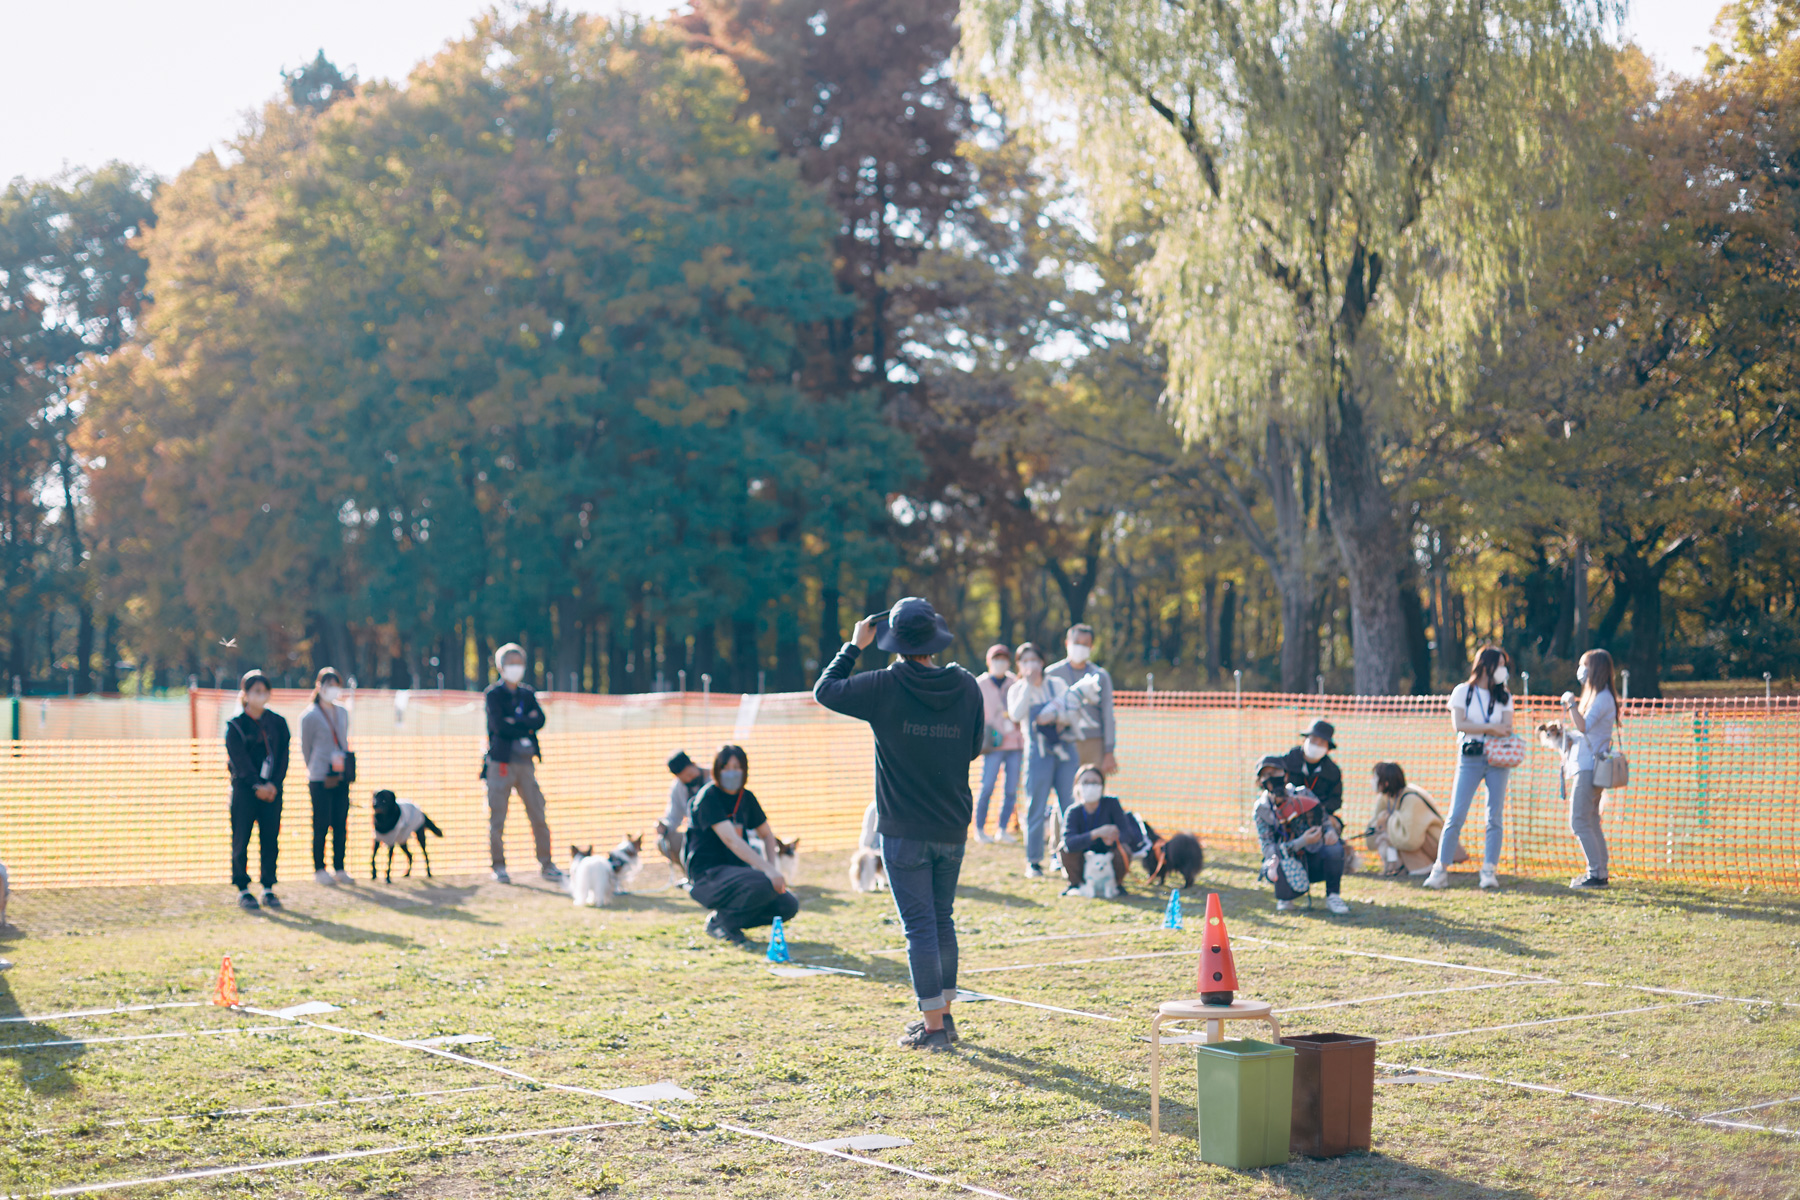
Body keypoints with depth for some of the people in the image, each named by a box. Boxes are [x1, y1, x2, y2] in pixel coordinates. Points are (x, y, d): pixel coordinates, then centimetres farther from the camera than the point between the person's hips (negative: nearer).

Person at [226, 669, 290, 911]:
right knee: (241, 840, -2)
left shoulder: (277, 723, 9)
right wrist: (257, 786, -16)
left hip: (272, 789, 3)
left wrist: (273, 784, -9)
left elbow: (283, 756, 5)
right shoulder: (235, 725, -1)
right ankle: (243, 890, 5)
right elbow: (239, 760, -8)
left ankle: (268, 889, 8)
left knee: (270, 839, 2)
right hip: (244, 790, -3)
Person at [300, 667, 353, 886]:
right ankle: (319, 870, 6)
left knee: (340, 824, 6)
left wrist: (348, 769, 14)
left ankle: (339, 868, 13)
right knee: (321, 825, -3)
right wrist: (314, 771, 7)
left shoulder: (343, 713, 13)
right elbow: (305, 748, 2)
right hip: (320, 779, -5)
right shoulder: (310, 716, -5)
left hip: (341, 777, 5)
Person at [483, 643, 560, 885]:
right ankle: (499, 867, 7)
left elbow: (540, 720, -2)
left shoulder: (527, 693, 13)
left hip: (525, 762, 4)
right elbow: (499, 725, -15)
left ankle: (546, 864, 11)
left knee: (538, 815, 4)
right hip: (501, 762, -4)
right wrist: (527, 725, -7)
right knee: (497, 817, -1)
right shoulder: (493, 693, -1)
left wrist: (517, 723, -13)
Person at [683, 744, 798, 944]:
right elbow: (730, 839, -26)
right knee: (764, 885, -33)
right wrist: (767, 869, -35)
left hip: (737, 870, 7)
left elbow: (767, 835, 21)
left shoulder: (746, 798, 9)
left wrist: (771, 865, 0)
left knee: (789, 906, -8)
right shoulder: (708, 797, -14)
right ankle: (718, 920, -8)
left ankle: (731, 922, 10)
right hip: (707, 877, -7)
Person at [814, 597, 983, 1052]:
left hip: (905, 831, -4)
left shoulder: (885, 688, -13)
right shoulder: (967, 687, -2)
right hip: (953, 827, 4)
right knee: (943, 920, 17)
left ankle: (933, 1027, 1)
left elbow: (825, 690, 2)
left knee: (920, 925, 0)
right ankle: (942, 1014, 25)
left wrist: (854, 646, 12)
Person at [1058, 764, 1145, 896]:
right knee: (1065, 848, -27)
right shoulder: (1073, 812, -17)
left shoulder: (1111, 803, -14)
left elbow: (1127, 833, -22)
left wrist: (1112, 839, -45)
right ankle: (1074, 883, 4)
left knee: (1123, 850, -31)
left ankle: (1118, 883, 3)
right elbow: (1069, 843, -34)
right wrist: (1096, 833, -47)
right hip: (1084, 866, 0)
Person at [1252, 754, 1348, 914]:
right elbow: (1268, 849, -17)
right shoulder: (1260, 810, -8)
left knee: (1334, 849, -29)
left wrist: (1330, 831, -17)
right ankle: (1284, 899, -2)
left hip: (1312, 861, 2)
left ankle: (1332, 897, -5)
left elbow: (1324, 819, 9)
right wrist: (1302, 842, -30)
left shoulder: (1301, 795, -3)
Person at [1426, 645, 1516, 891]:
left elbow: (1507, 728, 3)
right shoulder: (1463, 692, 5)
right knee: (1456, 815, -8)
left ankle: (1489, 870, -3)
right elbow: (1458, 724, -7)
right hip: (1469, 759, -3)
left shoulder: (1505, 697, 14)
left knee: (1495, 816, -4)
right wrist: (1490, 728, -9)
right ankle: (1441, 869, -5)